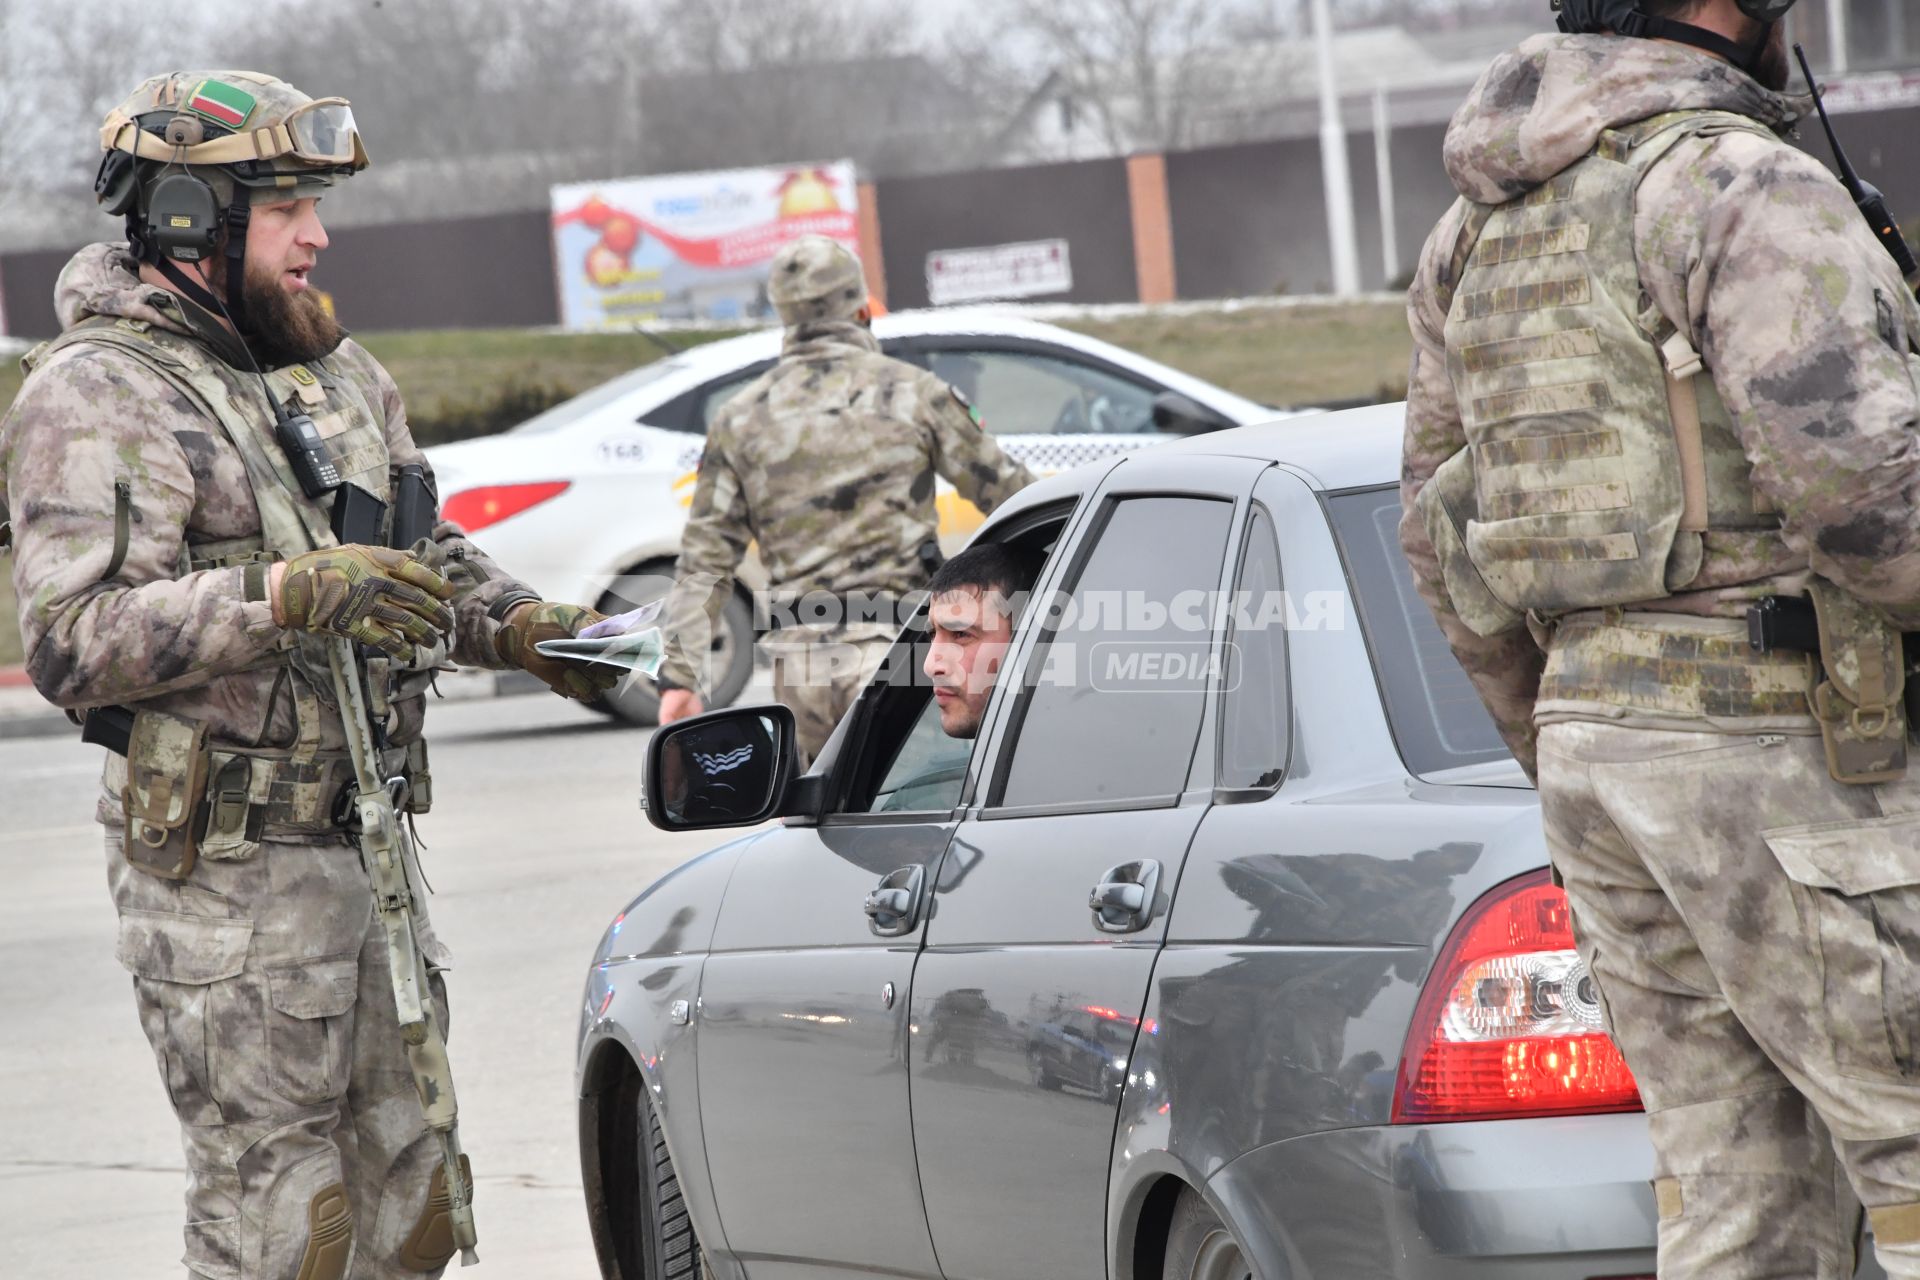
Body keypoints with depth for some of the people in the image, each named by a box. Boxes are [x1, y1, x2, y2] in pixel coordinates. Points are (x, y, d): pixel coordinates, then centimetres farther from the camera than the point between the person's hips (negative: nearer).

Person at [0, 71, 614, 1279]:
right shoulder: (98, 397, -11)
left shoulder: (332, 366, 15)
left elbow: (418, 553, 26)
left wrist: (526, 628, 6)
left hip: (370, 851, 8)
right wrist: (288, 594, -30)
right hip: (230, 880, -8)